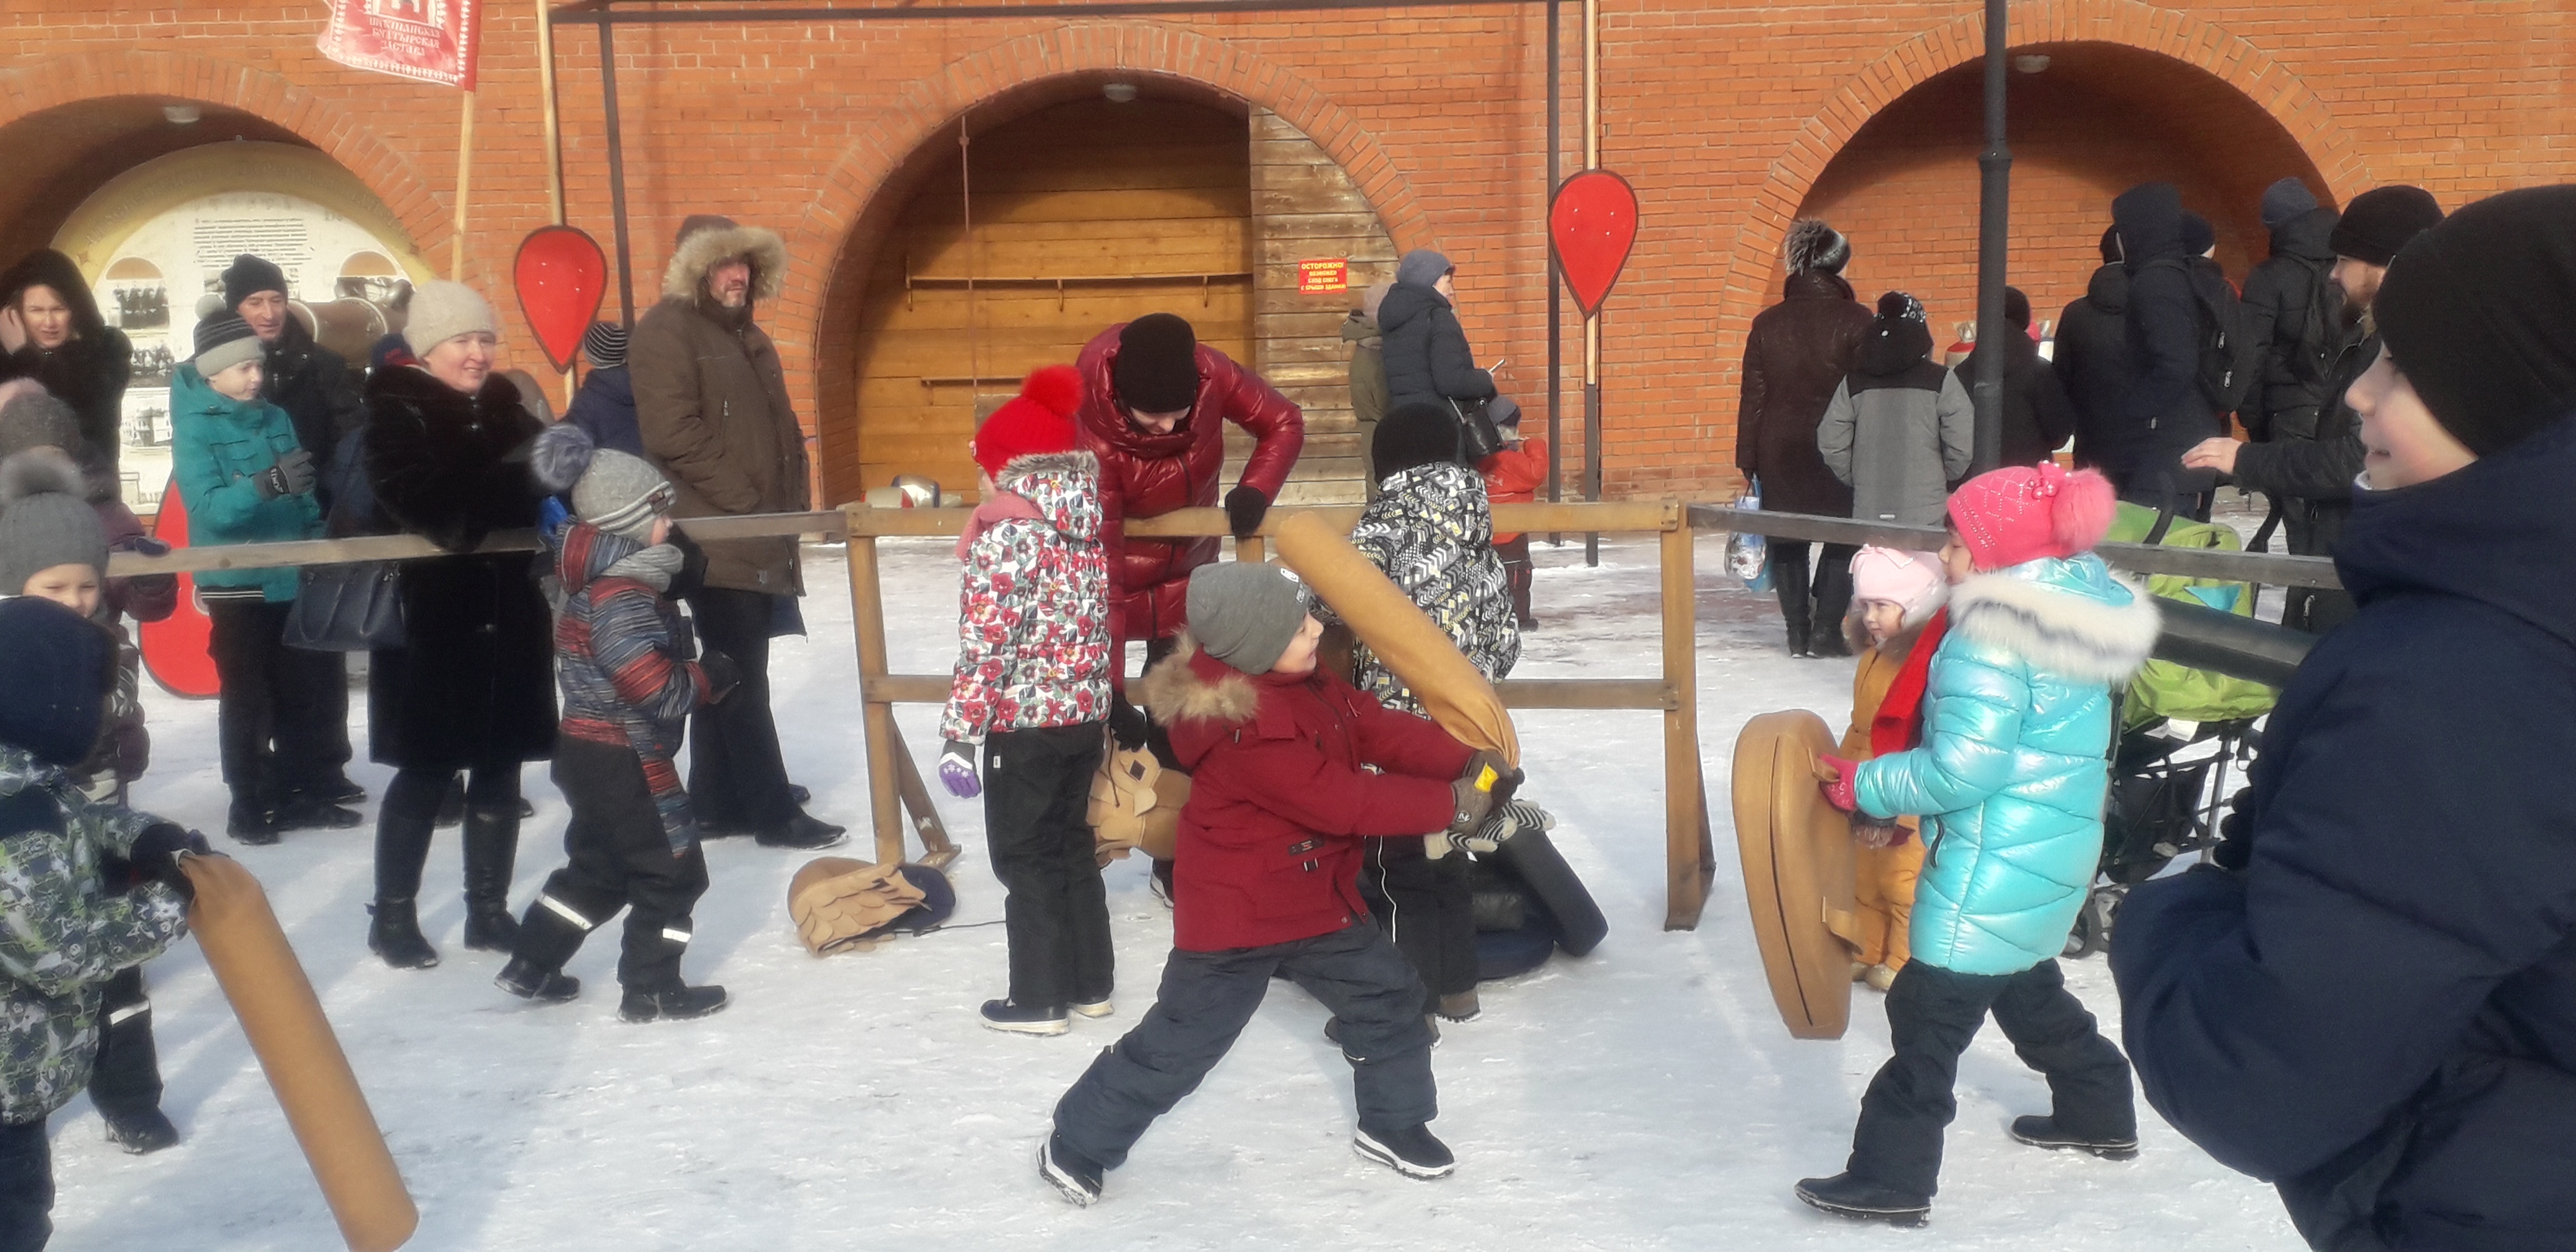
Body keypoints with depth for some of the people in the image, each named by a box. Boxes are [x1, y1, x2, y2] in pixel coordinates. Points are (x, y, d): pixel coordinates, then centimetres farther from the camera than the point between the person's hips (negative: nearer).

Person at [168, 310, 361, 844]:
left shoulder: (275, 418, 7)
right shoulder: (195, 428, -9)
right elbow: (208, 509, -22)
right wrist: (268, 484, -37)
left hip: (293, 581, 5)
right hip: (237, 587, -5)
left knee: (305, 694, 10)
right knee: (249, 701, 1)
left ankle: (300, 794, 22)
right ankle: (249, 807, 11)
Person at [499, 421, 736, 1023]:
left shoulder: (600, 583, 10)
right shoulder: (623, 599, -23)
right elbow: (658, 689, -30)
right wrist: (711, 676, -14)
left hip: (589, 753, 10)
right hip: (622, 762, -10)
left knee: (597, 867, 23)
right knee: (672, 872, 2)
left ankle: (529, 967, 30)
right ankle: (651, 990, 10)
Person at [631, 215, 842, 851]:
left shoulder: (748, 336, 20)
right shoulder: (667, 329, -8)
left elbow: (782, 427, 25)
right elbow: (674, 433, -18)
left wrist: (796, 496, 10)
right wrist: (747, 502, -16)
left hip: (762, 538, 9)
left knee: (731, 674, 13)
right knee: (744, 679, -5)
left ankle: (716, 804, 21)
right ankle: (775, 813, 1)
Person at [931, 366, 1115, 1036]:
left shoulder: (1004, 533, -16)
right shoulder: (1088, 526, 6)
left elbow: (985, 644, -19)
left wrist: (961, 732, -15)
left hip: (1025, 722, -7)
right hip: (1086, 714, 7)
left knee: (1026, 858, 5)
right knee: (1073, 846, 18)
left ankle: (1040, 999, 12)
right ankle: (1091, 983, 27)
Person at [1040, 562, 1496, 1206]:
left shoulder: (1302, 682, -3)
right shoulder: (1243, 729, -31)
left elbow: (1381, 730, -3)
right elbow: (1342, 801, -31)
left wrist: (1467, 759, -16)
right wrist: (1448, 805, -26)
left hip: (1315, 898, 9)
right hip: (1234, 915, -9)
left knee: (1389, 996, 13)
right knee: (1180, 1044, 1)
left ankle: (1393, 1124, 34)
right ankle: (1077, 1146, 18)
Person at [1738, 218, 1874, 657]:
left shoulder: (1768, 322, 1)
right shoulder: (1857, 321, -7)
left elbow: (1753, 395, 4)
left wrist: (1747, 458, 9)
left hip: (1780, 454, 2)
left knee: (1787, 542, 11)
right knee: (1842, 539, 11)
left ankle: (1798, 632, 11)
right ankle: (1825, 629, 4)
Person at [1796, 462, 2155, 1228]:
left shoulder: (1992, 640, -22)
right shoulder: (2075, 611, 7)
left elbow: (1962, 770, -25)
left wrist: (1862, 787, -13)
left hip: (1997, 861, -10)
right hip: (2056, 844, 10)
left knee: (1929, 1013, -3)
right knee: (2025, 986, 29)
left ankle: (1892, 1177, 4)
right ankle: (2098, 1112, 43)